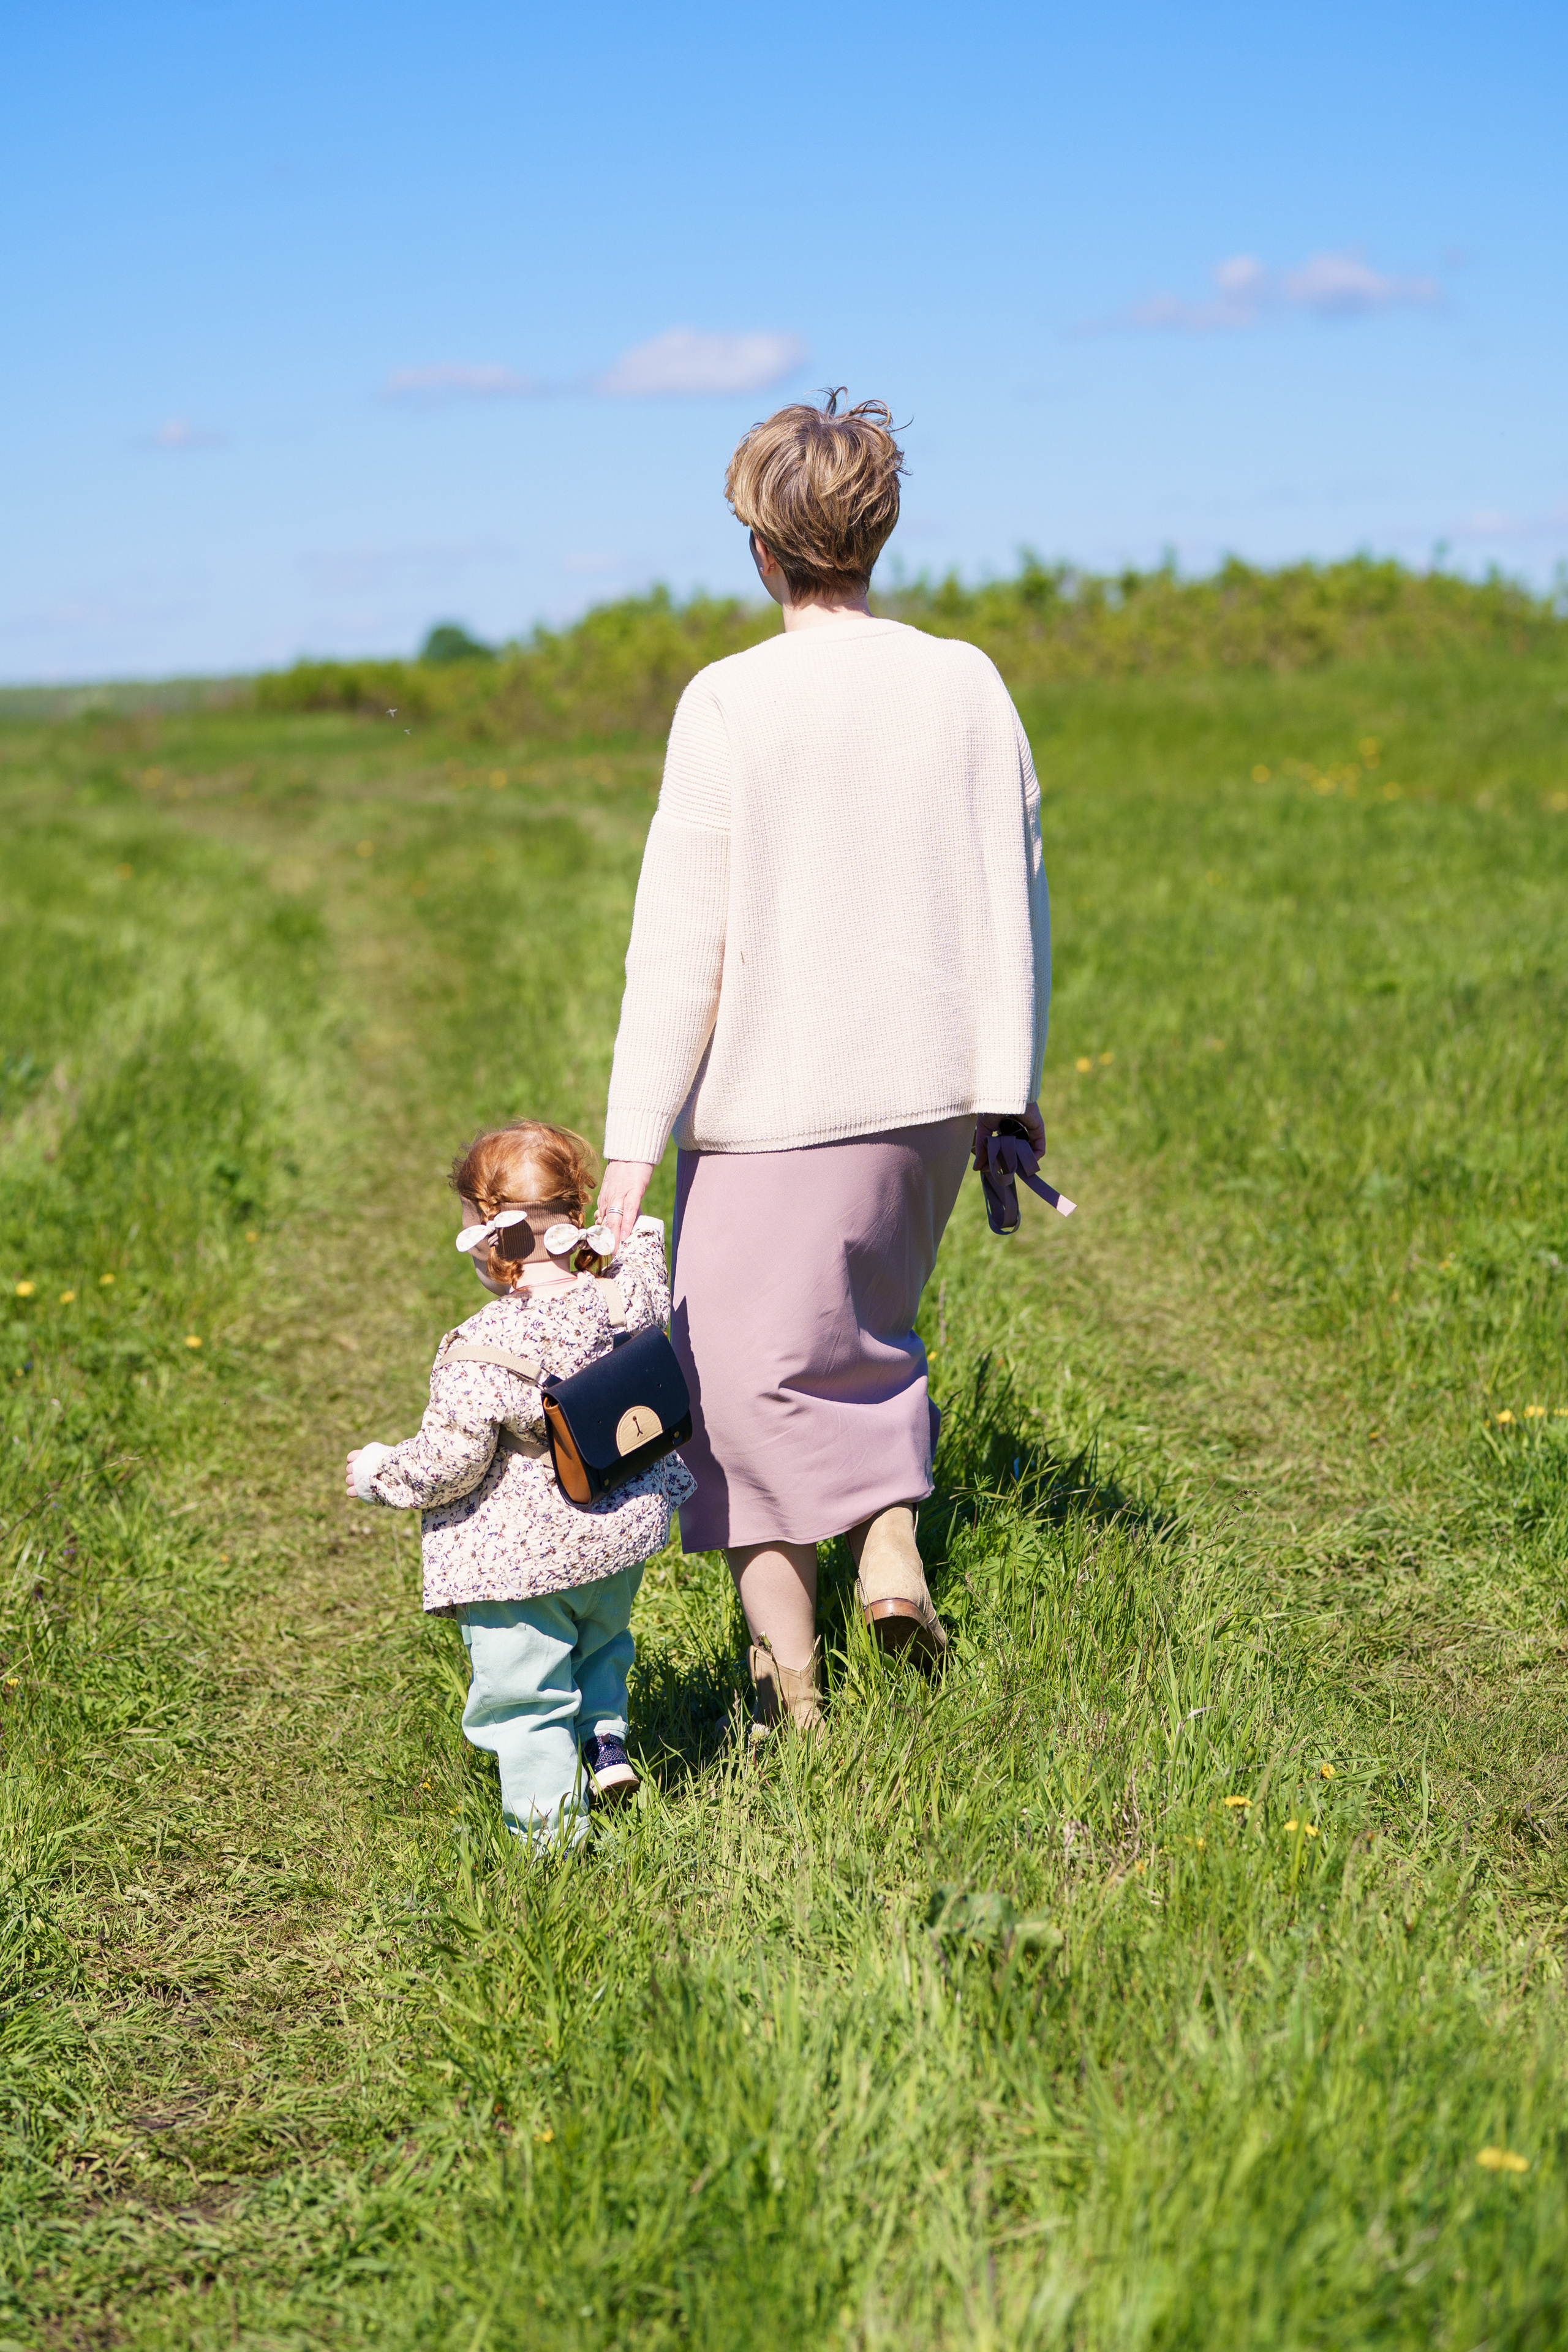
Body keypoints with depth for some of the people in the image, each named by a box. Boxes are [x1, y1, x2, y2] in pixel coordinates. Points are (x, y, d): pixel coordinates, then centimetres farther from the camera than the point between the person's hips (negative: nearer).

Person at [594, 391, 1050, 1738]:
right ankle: (893, 1534, 10)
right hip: (932, 1086, 5)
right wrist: (1011, 1085, 12)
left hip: (777, 1099, -4)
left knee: (749, 1373, 8)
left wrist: (632, 1146, -8)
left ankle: (789, 1684, 11)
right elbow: (1013, 898, 3)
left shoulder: (729, 703, -11)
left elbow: (680, 938, -11)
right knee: (865, 1328, 28)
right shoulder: (968, 685, 0)